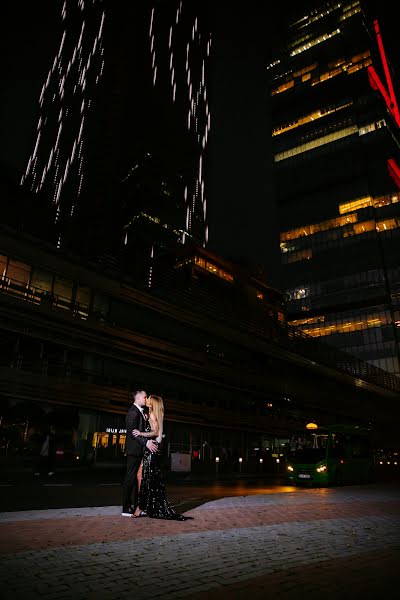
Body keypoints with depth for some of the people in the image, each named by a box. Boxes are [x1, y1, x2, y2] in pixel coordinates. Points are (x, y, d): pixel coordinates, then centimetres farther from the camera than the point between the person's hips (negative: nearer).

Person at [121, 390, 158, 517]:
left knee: (137, 478, 12)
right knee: (130, 478, -4)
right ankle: (126, 508, 1)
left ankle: (135, 505, 18)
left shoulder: (139, 412, 18)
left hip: (139, 450, 10)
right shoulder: (133, 411, -13)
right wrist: (146, 442, -28)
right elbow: (132, 431, -22)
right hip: (134, 450, -10)